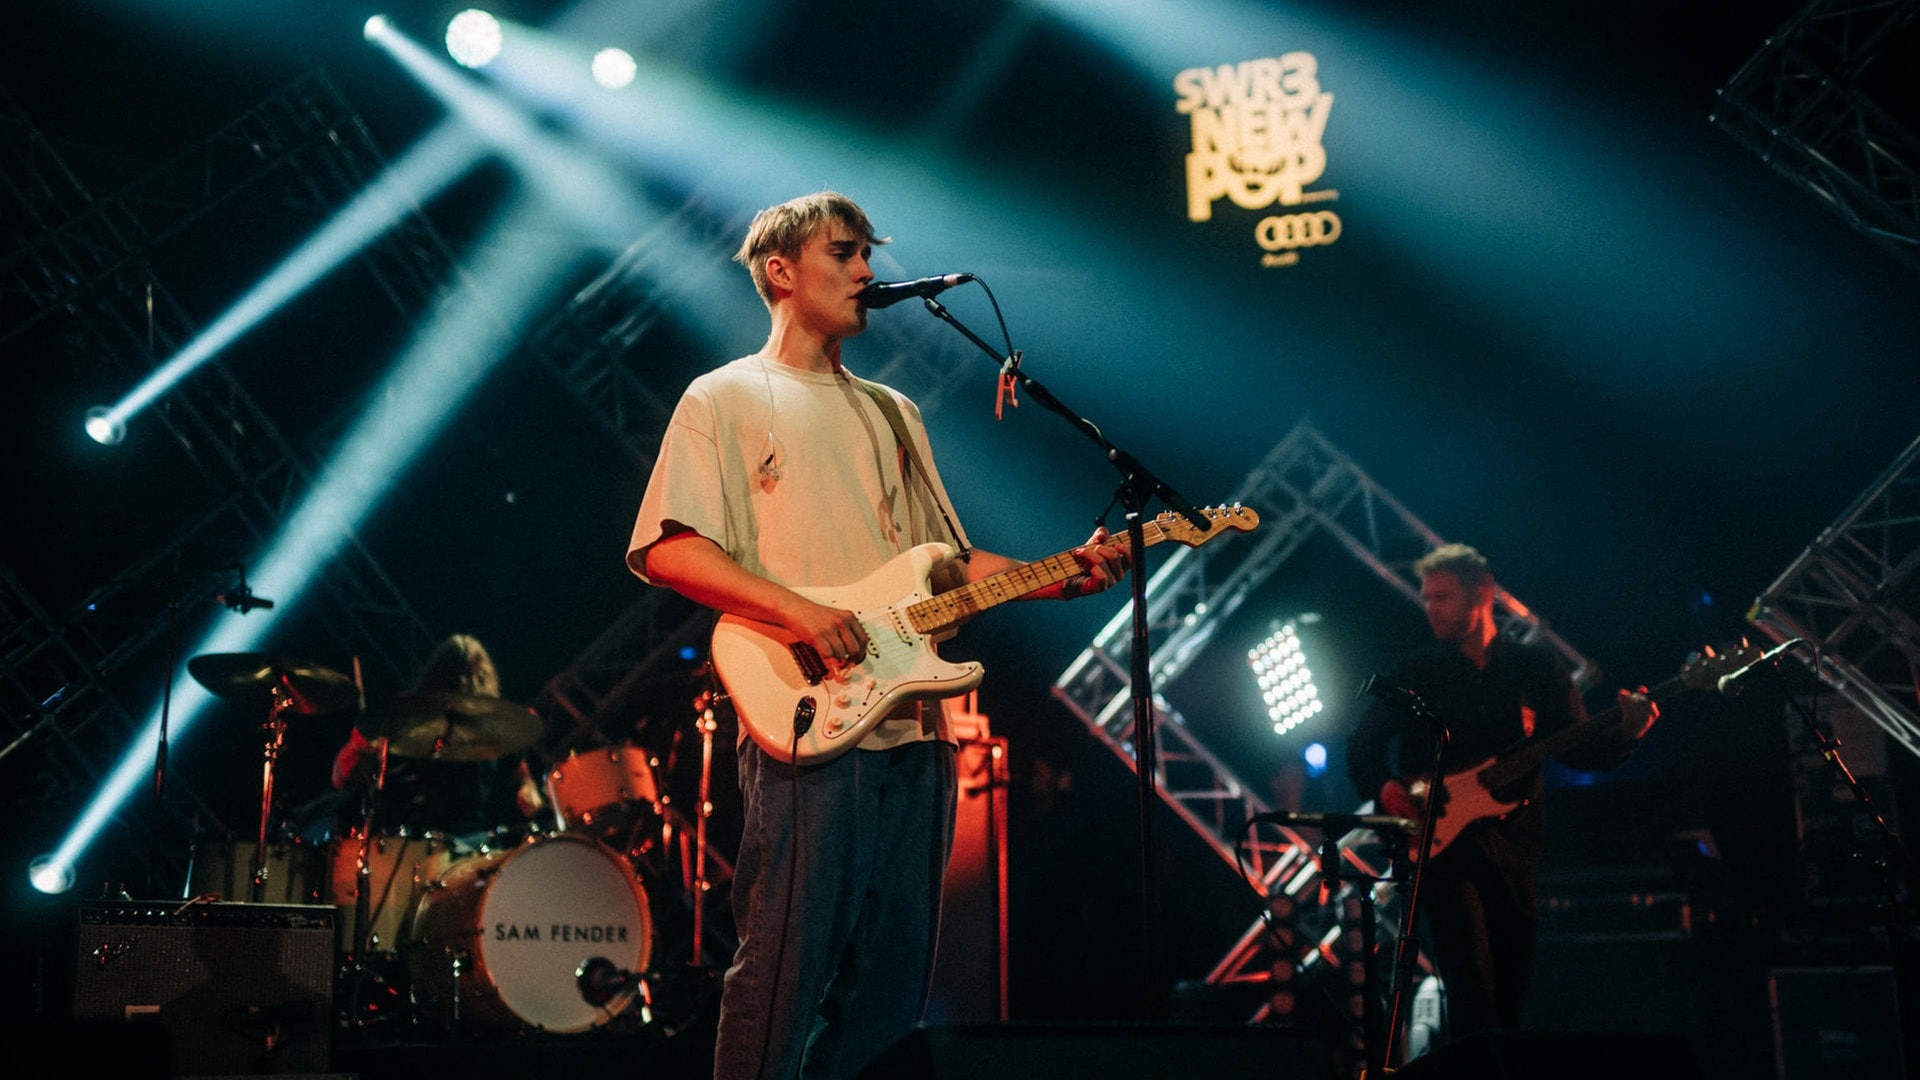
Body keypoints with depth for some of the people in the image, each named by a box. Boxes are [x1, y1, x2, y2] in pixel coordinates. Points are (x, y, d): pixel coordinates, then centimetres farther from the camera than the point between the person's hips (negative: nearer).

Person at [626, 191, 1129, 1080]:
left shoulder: (892, 413, 24)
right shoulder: (726, 399, 5)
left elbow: (948, 560, 23)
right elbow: (664, 548, -7)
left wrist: (1060, 576, 7)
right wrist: (796, 608, -19)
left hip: (913, 723, 7)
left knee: (892, 984, 8)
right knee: (783, 978, -7)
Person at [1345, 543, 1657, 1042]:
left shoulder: (1538, 666, 7)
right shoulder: (1416, 672, 6)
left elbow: (1578, 748, 4)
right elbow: (1363, 741, 9)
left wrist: (1624, 734, -16)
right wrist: (1384, 786, -9)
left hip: (1511, 841, 2)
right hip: (1440, 839, -2)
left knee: (1512, 986, 7)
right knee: (1471, 978, -15)